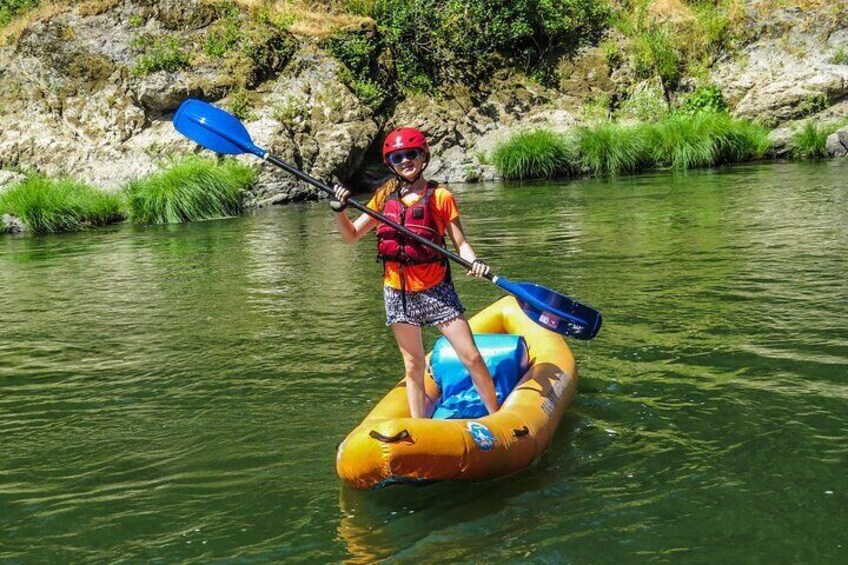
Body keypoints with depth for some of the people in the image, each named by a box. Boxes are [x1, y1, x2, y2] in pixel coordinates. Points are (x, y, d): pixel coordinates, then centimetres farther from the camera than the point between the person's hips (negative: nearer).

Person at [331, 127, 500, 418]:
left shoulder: (440, 196, -2)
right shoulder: (384, 197, 7)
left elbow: (460, 242, -3)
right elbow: (351, 235, 10)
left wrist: (474, 261, -23)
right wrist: (339, 209, -7)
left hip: (435, 289, -2)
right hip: (398, 293, 2)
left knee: (472, 358, -3)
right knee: (414, 366, 10)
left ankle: (498, 418, 11)